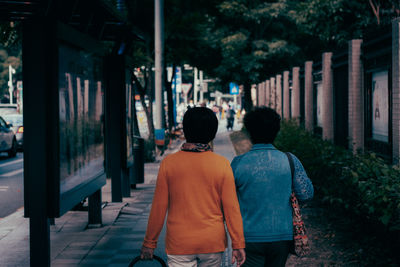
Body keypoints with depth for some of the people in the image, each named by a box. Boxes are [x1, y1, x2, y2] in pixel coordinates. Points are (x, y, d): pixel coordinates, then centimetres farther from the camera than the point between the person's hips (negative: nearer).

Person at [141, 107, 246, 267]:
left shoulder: (168, 163, -7)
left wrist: (149, 243, 6)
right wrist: (238, 244, 2)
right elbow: (231, 208, -5)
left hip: (179, 245, -1)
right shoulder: (222, 164, -6)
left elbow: (159, 208, -4)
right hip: (213, 242, 1)